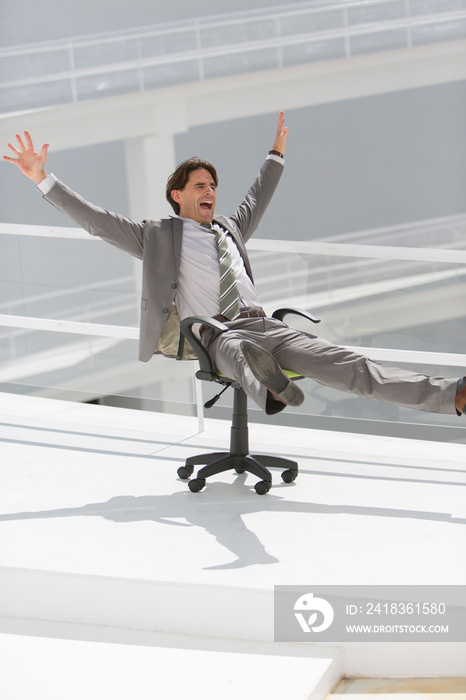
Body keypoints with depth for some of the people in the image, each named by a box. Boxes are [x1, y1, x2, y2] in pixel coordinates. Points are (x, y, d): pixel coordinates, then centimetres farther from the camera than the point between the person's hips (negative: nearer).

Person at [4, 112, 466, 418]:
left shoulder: (229, 230, 29)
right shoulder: (159, 235, 14)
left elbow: (256, 202, 49)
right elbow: (96, 221, 8)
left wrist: (276, 155, 58)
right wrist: (42, 179, 3)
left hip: (264, 327, 5)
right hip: (217, 335, -5)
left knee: (351, 369, -12)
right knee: (239, 349, -45)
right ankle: (270, 393, -79)